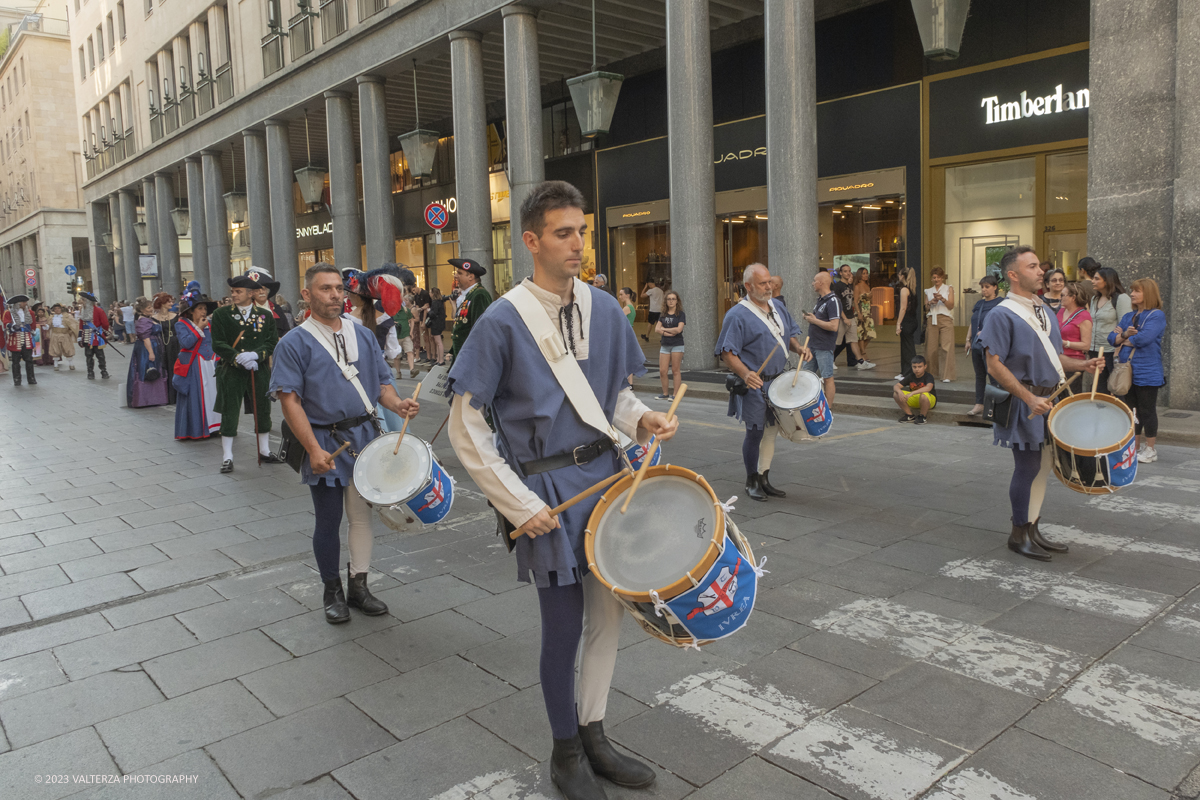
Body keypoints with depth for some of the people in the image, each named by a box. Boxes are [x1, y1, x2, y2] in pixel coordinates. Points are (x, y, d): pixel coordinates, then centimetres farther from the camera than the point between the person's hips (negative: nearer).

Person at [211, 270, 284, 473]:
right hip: (231, 372, -2)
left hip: (260, 371, 2)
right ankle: (227, 457, 9)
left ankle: (264, 451, 26)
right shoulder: (221, 314, 0)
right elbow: (218, 344, -5)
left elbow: (272, 341, -1)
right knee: (229, 413, 1)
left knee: (263, 411, 11)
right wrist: (240, 359, -18)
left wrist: (255, 355, -18)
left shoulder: (265, 315, 5)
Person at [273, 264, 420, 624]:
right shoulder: (294, 344, -6)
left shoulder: (363, 335, 8)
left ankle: (358, 585, 24)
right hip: (325, 443, -4)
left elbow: (382, 382, 11)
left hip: (365, 436, 4)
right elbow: (289, 400, -12)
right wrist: (314, 450, -19)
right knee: (329, 520, 7)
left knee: (362, 514, 10)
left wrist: (398, 404, -12)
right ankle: (332, 591, 25)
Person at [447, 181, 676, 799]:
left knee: (609, 611, 15)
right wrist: (519, 504, -14)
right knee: (563, 626, 6)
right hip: (548, 488, -5)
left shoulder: (605, 310, 3)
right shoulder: (502, 321, -12)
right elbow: (465, 425, -11)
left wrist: (643, 420, -8)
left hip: (605, 474, 6)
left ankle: (593, 734, 37)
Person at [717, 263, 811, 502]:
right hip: (754, 385, -7)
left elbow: (790, 334, 21)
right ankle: (751, 482, 18)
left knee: (771, 430, 14)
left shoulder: (778, 307, 10)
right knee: (755, 433, 0)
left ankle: (764, 479, 27)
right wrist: (745, 374, -32)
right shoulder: (737, 315, -14)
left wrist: (798, 347, -1)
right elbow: (727, 352, -18)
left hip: (779, 381, 7)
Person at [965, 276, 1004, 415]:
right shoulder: (979, 304, 17)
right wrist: (968, 339, 15)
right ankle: (979, 404, 16)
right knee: (979, 375, 11)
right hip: (977, 345, 7)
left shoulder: (1000, 303, -6)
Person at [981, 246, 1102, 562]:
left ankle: (1032, 529, 25)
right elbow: (995, 365, -17)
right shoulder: (1001, 314, -12)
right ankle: (1019, 536, 13)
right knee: (1027, 467, -2)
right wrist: (1029, 398, -22)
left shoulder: (1045, 311, 14)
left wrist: (1082, 365, 3)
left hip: (1050, 399, 8)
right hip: (1025, 402, -8)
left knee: (1044, 465, 13)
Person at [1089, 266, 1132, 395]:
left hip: (1111, 351, -7)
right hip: (1095, 351, 7)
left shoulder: (1121, 298, -7)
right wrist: (1088, 348, 15)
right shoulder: (1094, 300, 16)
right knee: (1099, 390, 10)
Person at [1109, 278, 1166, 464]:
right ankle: (1135, 447, 23)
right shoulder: (1128, 317, 15)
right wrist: (1125, 335, -13)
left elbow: (1143, 338, -22)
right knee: (1132, 411, 13)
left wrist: (1123, 338, -4)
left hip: (1147, 373, -7)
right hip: (1127, 371, 7)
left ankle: (1150, 450, 11)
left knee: (1147, 411, 1)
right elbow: (1112, 338, 7)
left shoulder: (1157, 316, -8)